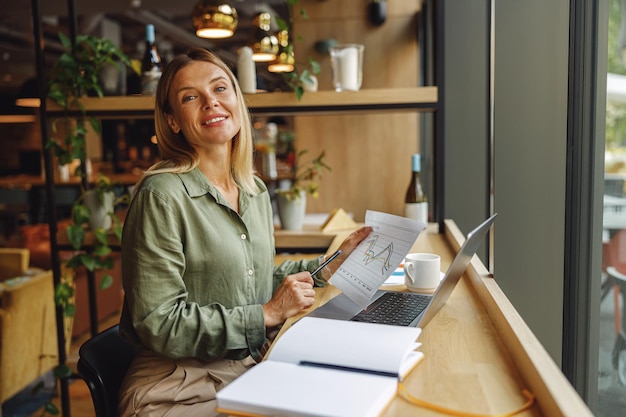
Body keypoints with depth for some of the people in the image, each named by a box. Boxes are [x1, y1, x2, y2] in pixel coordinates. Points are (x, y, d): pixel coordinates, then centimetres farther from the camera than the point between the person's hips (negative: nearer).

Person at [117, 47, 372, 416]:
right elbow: (159, 324, -18)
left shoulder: (256, 191, 7)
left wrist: (332, 265, 9)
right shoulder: (163, 195, -16)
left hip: (250, 372, 7)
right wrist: (267, 314, -15)